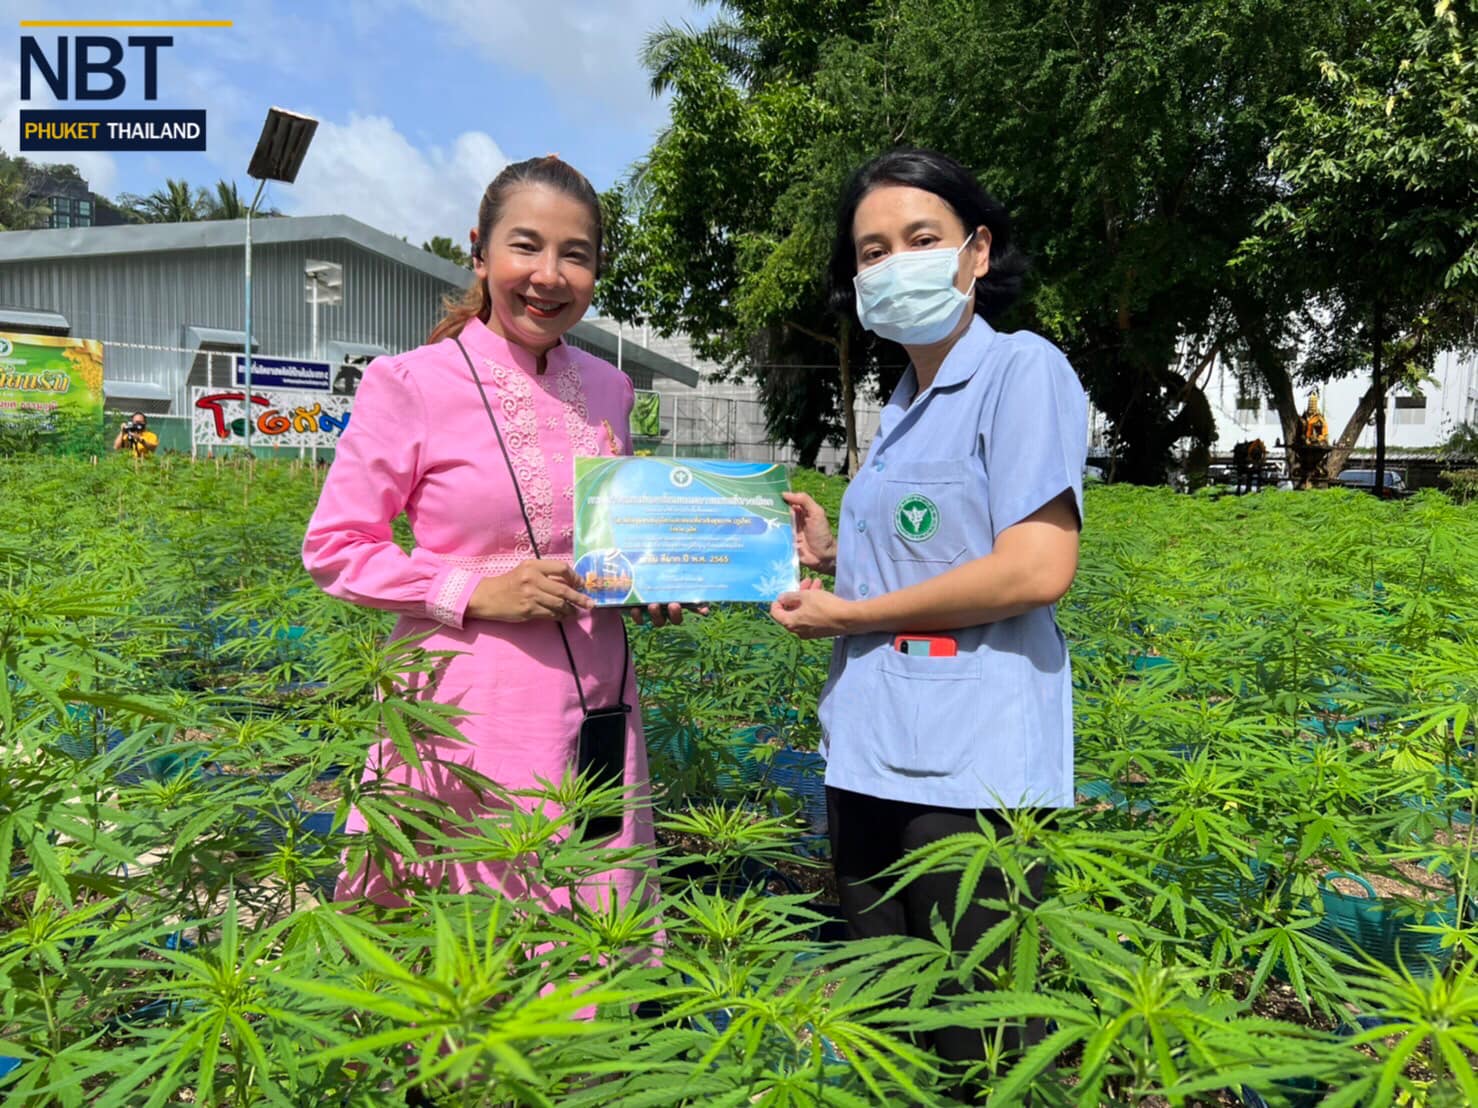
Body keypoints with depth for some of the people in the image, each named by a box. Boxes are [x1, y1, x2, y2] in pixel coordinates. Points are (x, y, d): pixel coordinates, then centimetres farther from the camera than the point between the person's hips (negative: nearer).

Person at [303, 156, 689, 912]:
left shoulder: (606, 389, 8)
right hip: (471, 714, -4)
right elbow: (333, 548, -3)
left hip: (595, 703, 5)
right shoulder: (411, 384, -7)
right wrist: (476, 592, -15)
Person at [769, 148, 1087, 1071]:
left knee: (981, 1048, 5)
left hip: (971, 771, -8)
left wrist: (847, 615, -11)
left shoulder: (1022, 369, -7)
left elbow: (1038, 570, -18)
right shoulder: (904, 407, 16)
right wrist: (832, 556, 4)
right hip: (871, 759, 8)